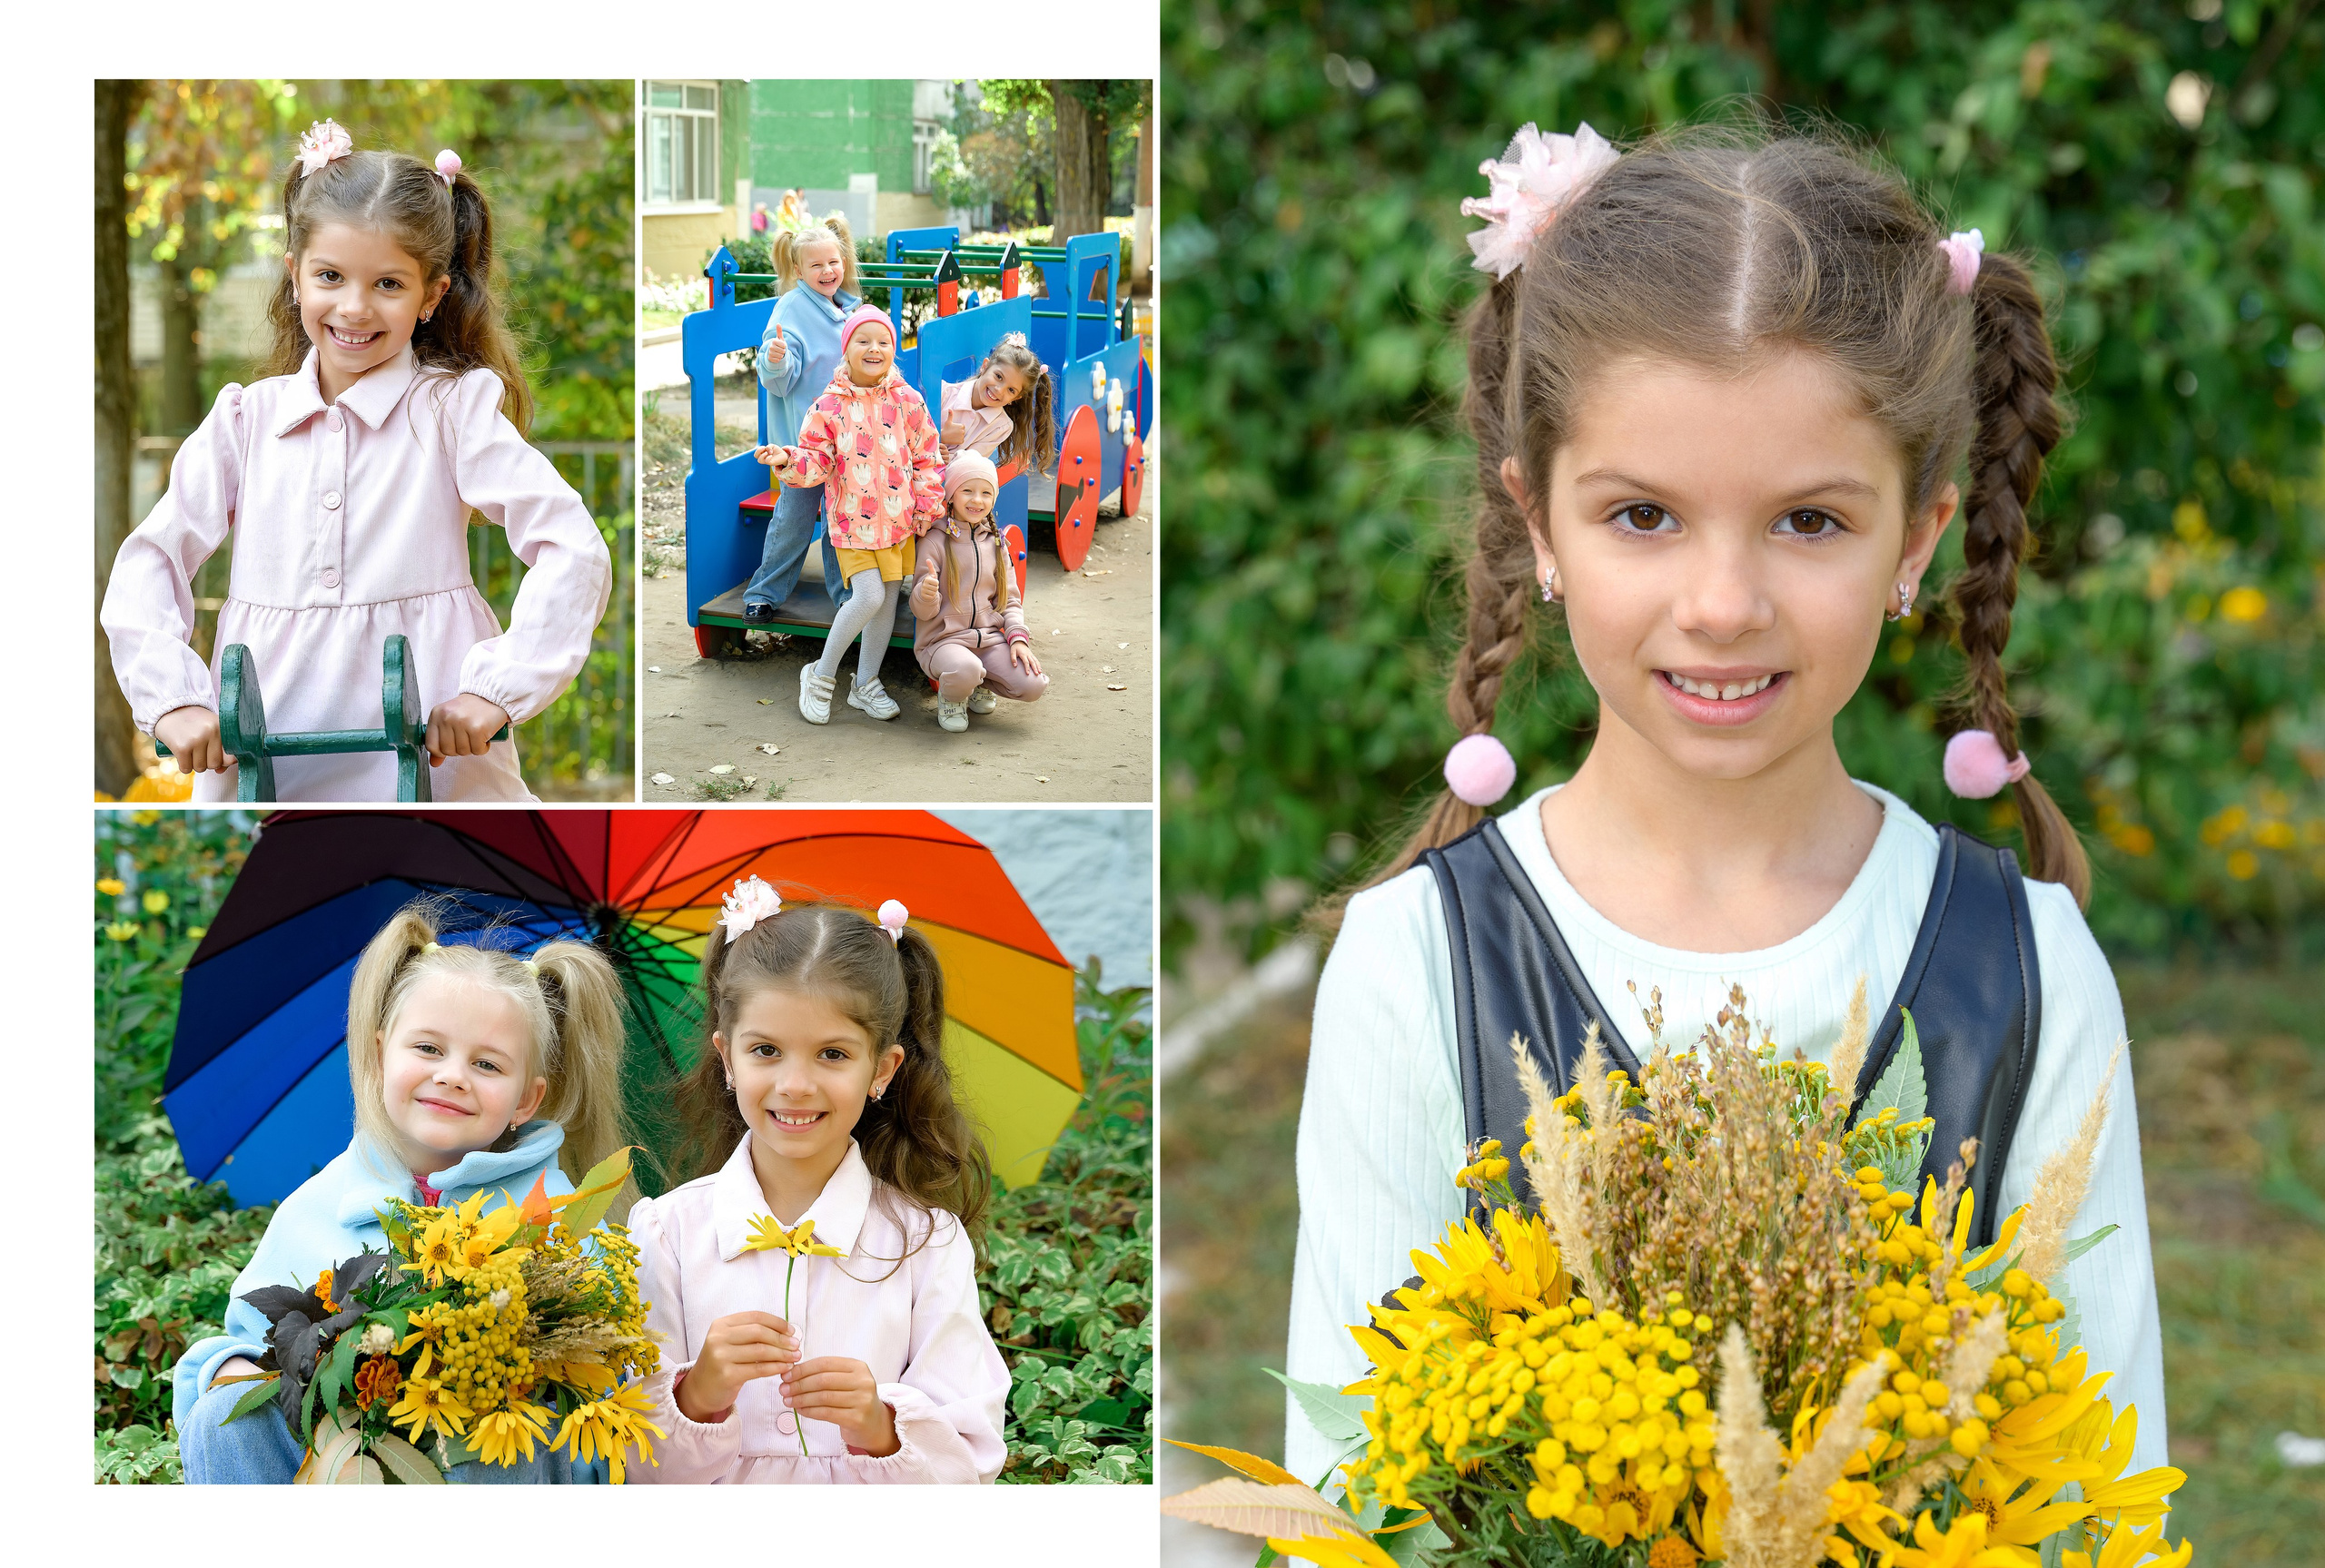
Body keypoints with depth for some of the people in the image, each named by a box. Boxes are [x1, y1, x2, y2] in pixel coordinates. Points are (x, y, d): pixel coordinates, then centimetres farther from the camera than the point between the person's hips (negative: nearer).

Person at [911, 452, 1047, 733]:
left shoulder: (996, 542, 11)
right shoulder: (936, 541, -5)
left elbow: (1010, 599, 15)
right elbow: (923, 611, -7)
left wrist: (1018, 636, -4)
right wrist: (926, 594, -31)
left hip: (990, 636, 5)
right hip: (943, 638, -5)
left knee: (1033, 685, -19)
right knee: (965, 669, -39)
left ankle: (979, 684, 14)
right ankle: (951, 697, 0)